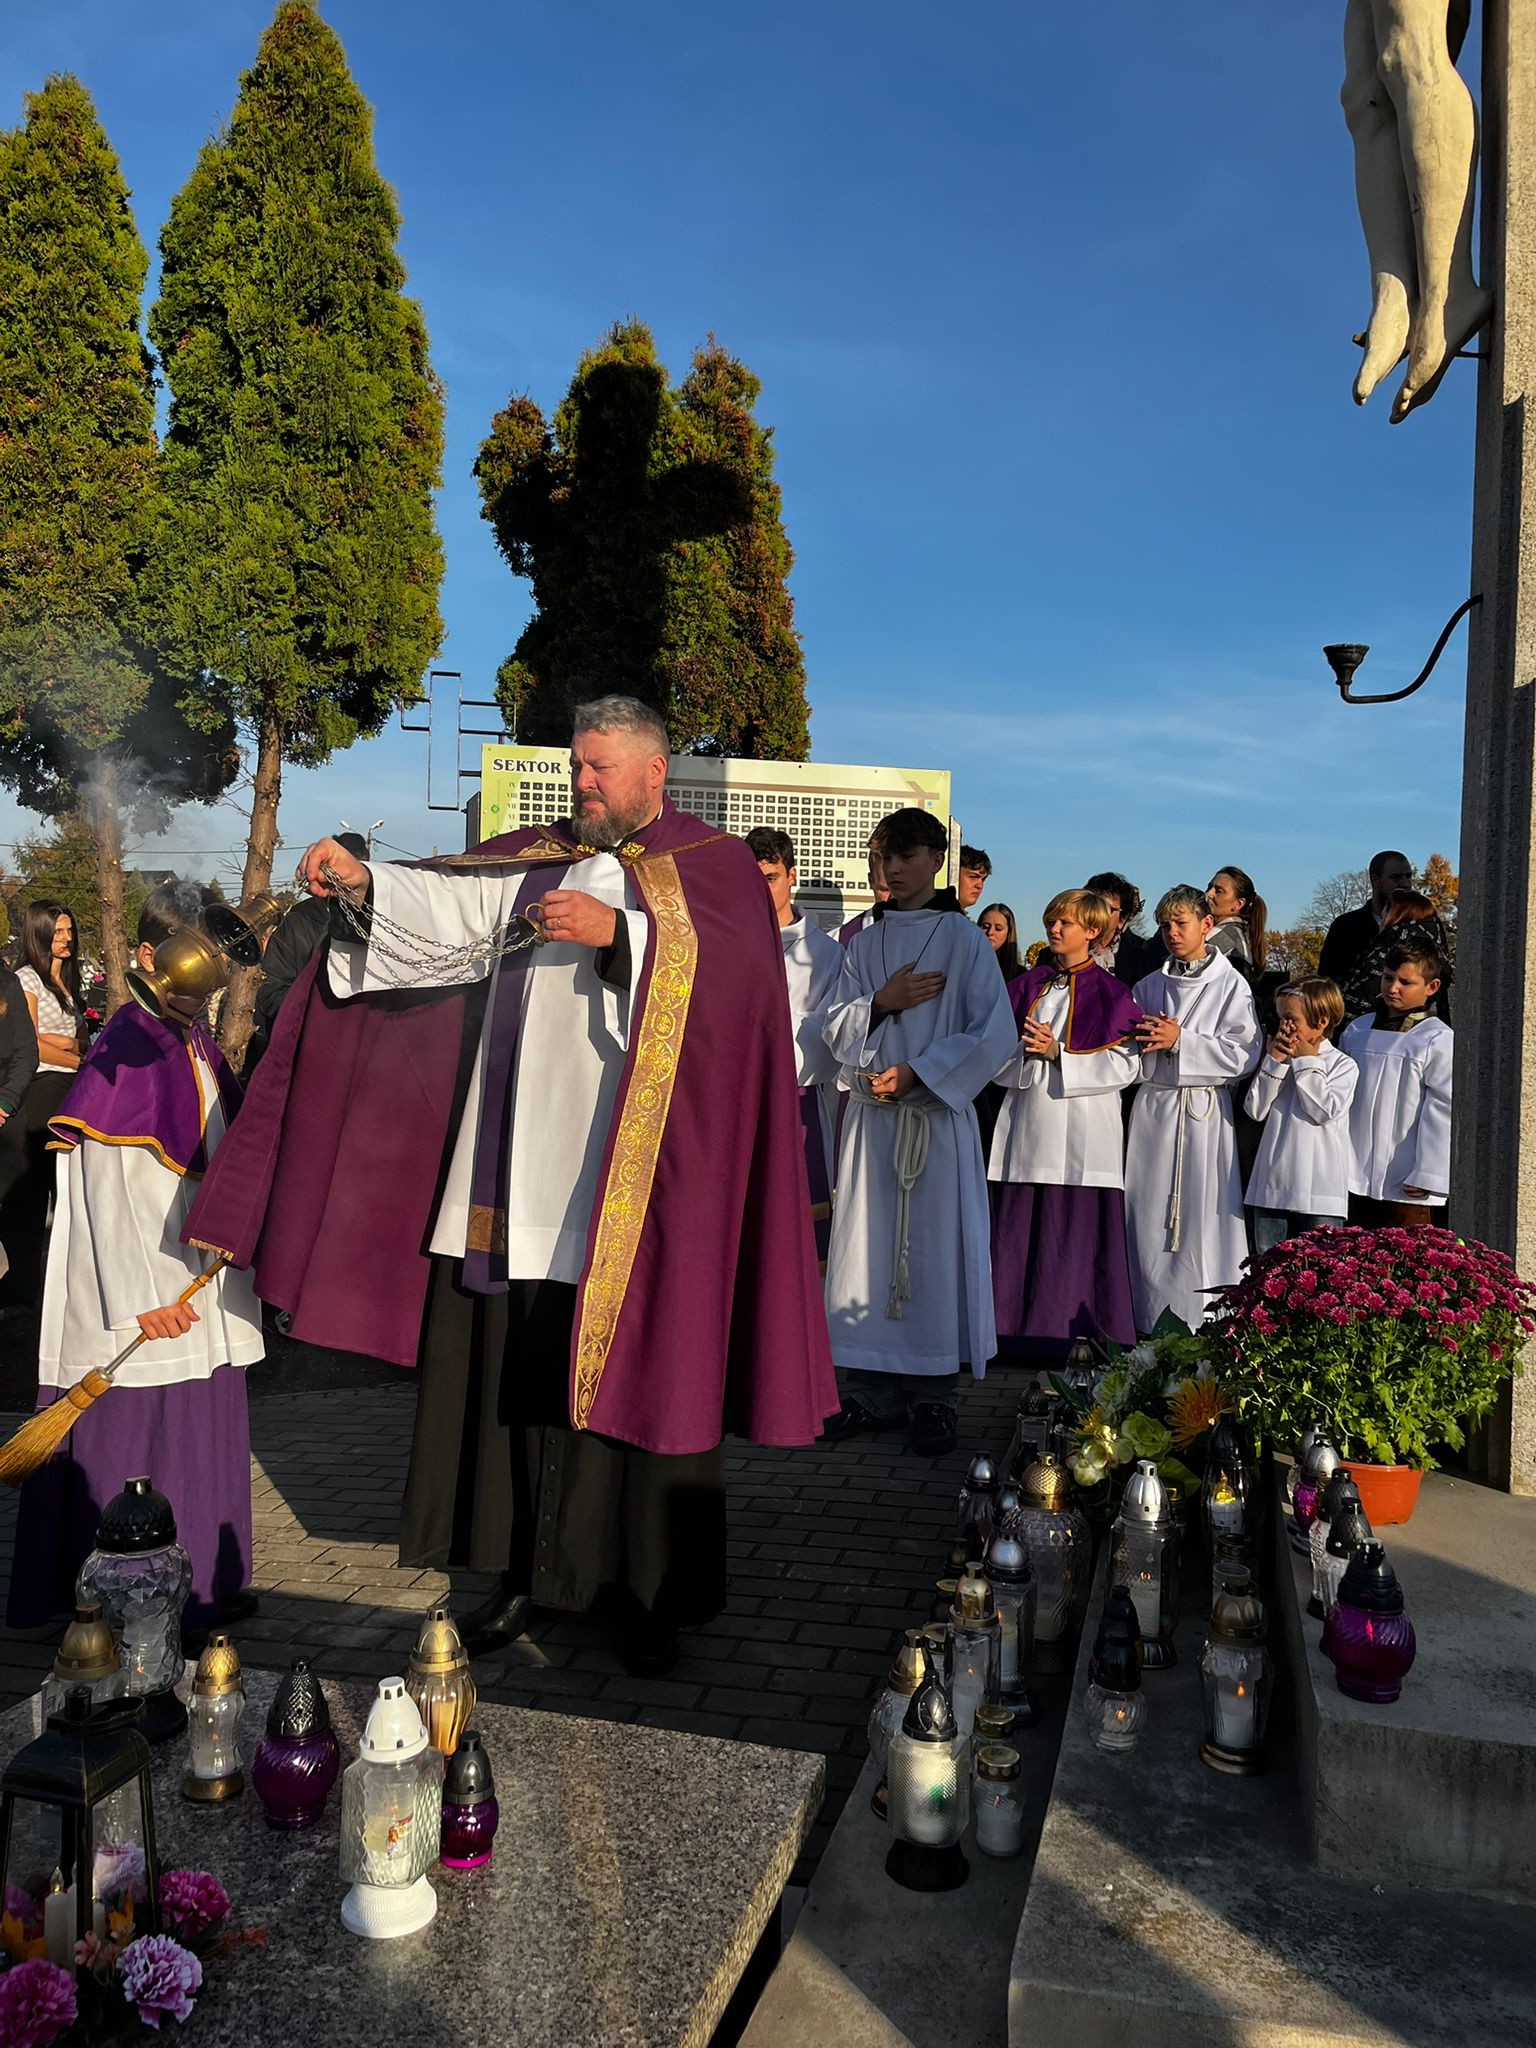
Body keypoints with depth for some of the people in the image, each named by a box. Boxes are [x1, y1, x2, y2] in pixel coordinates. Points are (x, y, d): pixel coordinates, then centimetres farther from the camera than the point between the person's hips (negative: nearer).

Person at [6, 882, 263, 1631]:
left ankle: (206, 1583, 26)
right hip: (149, 1283, -8)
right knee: (141, 1436, -2)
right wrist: (139, 1296, -21)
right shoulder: (126, 1047, -14)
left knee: (206, 1430, 14)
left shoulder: (197, 1044, 10)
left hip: (202, 1284, 8)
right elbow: (104, 1184, -18)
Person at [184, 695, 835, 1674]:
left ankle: (653, 1592, 14)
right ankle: (531, 1569, 23)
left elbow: (738, 966, -15)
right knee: (510, 1363, 7)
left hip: (628, 1181, -5)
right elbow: (445, 911, 5)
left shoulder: (713, 865, 4)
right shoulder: (540, 858, 17)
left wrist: (621, 929, -24)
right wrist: (364, 881, -11)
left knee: (630, 1367, -1)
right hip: (522, 1172, 5)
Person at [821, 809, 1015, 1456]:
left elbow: (996, 1032, -6)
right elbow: (836, 1027, 11)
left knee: (934, 1245, -3)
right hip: (871, 1112, 4)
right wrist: (881, 1003, -8)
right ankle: (870, 1390, 11)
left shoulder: (964, 940, 1)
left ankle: (931, 1396, 6)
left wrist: (917, 1072, -12)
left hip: (938, 1112, -4)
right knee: (868, 1243, 3)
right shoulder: (865, 945, 14)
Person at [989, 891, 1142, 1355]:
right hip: (1027, 1128, 4)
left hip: (1082, 1130, -4)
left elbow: (1125, 1064, -9)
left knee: (1078, 1232, -3)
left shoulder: (1111, 993, 0)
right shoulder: (1028, 985, 13)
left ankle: (1080, 1333, 7)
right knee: (1018, 1227, 4)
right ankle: (1020, 1328, 13)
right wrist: (1024, 1050, -10)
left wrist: (1058, 1053, -14)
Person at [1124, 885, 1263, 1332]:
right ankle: (1154, 1330, 10)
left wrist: (1180, 1041, -14)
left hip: (1204, 1114, -3)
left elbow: (1242, 1055, -8)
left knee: (1201, 1221, -4)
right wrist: (1144, 1040, -7)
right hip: (1152, 1109, 4)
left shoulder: (1230, 984, 2)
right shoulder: (1149, 986, 14)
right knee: (1150, 1223, 2)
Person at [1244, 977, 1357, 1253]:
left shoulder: (1342, 1064, -1)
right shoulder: (1278, 1059, 11)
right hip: (1272, 1187, 5)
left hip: (1319, 1189, -4)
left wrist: (1307, 1061, -8)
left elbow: (1325, 1111, -15)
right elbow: (1257, 1110, 3)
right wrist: (1273, 1062, -4)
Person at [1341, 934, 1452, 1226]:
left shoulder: (1439, 1040, -7)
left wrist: (1427, 1176, -11)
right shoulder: (1357, 1030, 9)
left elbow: (1442, 1112, -9)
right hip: (1356, 1175, 5)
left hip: (1405, 1182, -5)